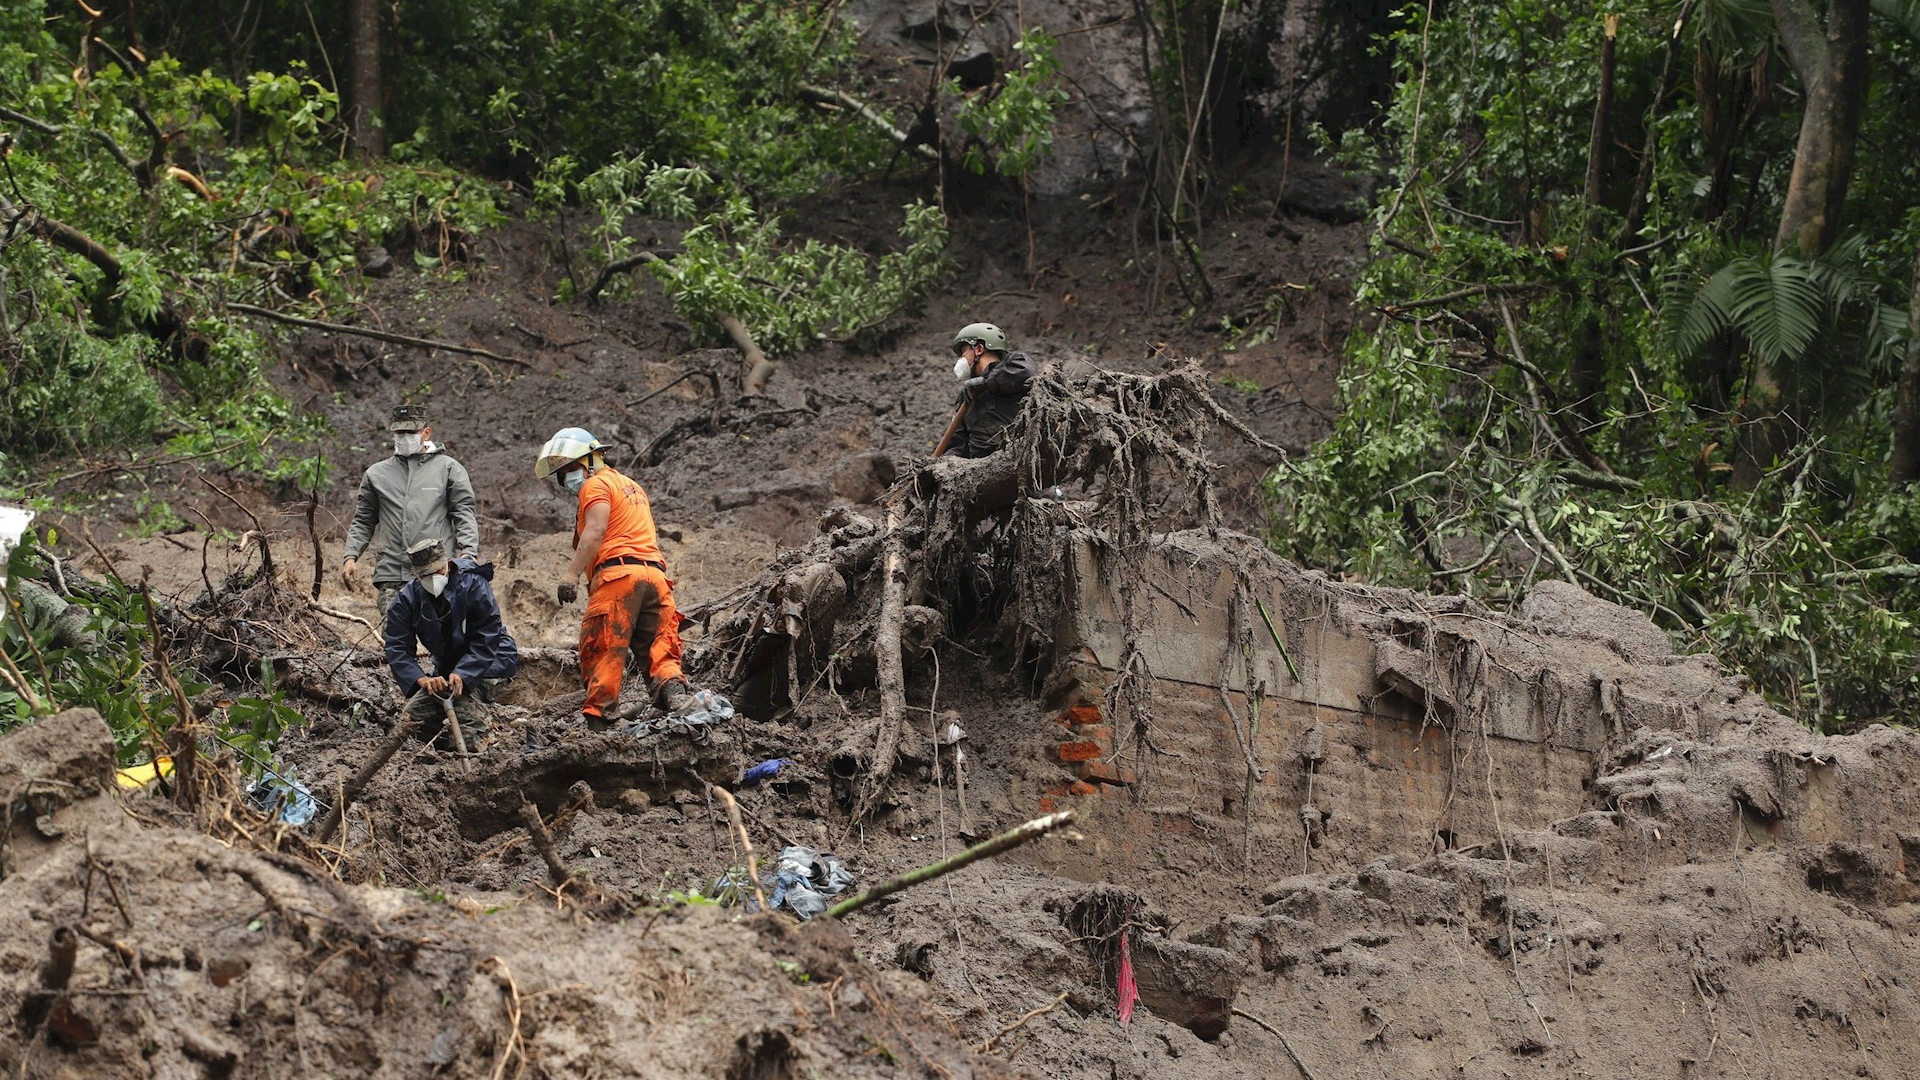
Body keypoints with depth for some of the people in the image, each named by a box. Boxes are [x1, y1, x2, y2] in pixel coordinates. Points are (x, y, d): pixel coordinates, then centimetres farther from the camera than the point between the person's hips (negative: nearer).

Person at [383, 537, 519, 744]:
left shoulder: (473, 585, -24)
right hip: (447, 666, 5)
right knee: (415, 712, -7)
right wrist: (422, 679, -35)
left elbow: (486, 641, -27)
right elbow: (398, 648, -17)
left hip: (491, 660, -5)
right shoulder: (407, 598, -12)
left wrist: (462, 675, -40)